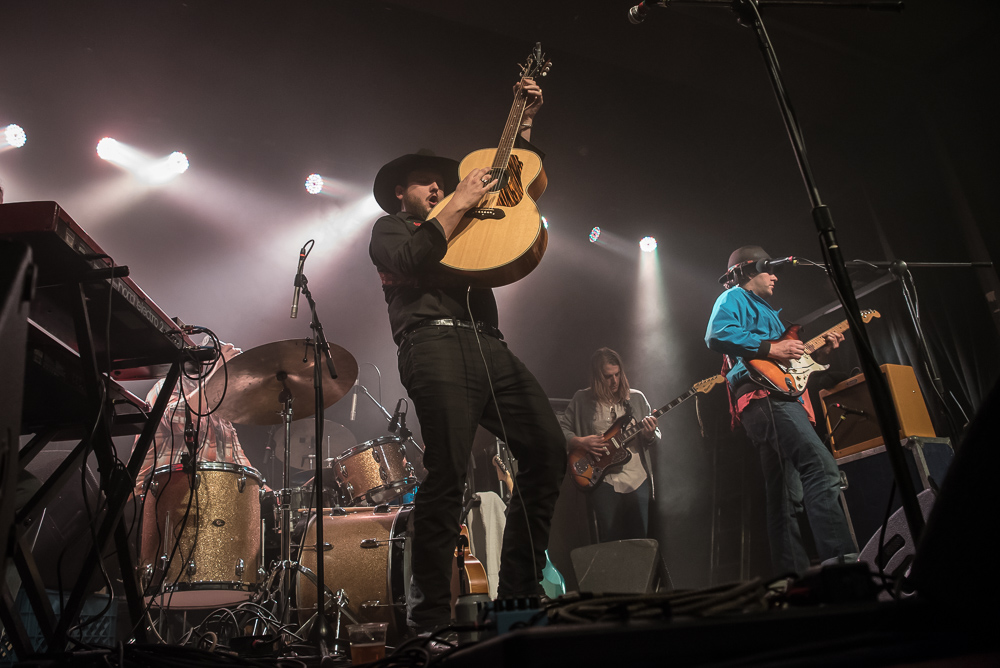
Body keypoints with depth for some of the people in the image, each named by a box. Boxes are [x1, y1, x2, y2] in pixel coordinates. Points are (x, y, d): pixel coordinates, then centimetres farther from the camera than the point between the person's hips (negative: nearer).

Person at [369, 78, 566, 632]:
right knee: (447, 473, -18)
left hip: (488, 345, 6)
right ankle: (429, 616, -8)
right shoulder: (389, 228, 20)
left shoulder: (461, 224, 35)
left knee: (548, 448, -7)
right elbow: (412, 261, -4)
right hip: (435, 343, -6)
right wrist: (458, 206, -1)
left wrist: (525, 122, 34)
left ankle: (518, 590, 3)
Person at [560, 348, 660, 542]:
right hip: (604, 482, -2)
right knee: (610, 544, 0)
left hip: (638, 481, 2)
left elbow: (655, 441, 11)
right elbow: (560, 430, 3)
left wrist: (650, 435, -12)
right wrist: (581, 442, -14)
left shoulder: (637, 398, 7)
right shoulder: (582, 399, 1)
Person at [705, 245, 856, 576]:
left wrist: (817, 352, 19)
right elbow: (717, 336, -16)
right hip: (763, 397, -11)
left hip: (781, 400, 11)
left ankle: (794, 576, 8)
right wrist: (770, 348, -17)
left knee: (788, 499, 6)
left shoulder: (764, 309, 34)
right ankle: (840, 559, -33)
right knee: (821, 466, -26)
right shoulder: (733, 298, 5)